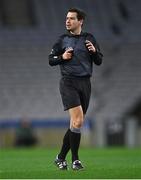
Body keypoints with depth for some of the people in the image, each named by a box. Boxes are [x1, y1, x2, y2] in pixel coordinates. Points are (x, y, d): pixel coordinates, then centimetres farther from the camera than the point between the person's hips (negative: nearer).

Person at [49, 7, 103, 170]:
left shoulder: (89, 39, 9)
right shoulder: (62, 40, 5)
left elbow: (99, 61, 9)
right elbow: (51, 60, 9)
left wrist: (94, 51, -10)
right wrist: (62, 57, -10)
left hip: (85, 83, 3)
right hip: (68, 83, -3)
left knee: (76, 123, 6)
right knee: (77, 120, -18)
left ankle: (61, 157, 19)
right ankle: (75, 160, -11)